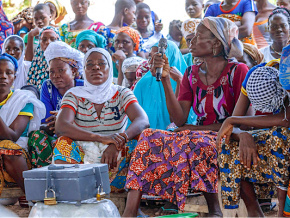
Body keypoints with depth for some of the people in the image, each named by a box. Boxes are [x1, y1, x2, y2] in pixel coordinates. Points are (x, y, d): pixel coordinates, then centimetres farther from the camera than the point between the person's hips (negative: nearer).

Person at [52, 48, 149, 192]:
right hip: (82, 157, 0)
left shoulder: (122, 94, 7)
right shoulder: (74, 95, 6)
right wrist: (101, 138, -29)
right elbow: (61, 127, -14)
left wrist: (117, 142, -32)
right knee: (64, 143, -28)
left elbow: (143, 121, -12)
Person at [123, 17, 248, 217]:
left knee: (190, 143, -36)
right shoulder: (192, 74, 10)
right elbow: (179, 120, -1)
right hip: (198, 136, 5)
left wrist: (193, 129, -11)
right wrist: (165, 79, -9)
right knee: (149, 137, -20)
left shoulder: (238, 71, -6)